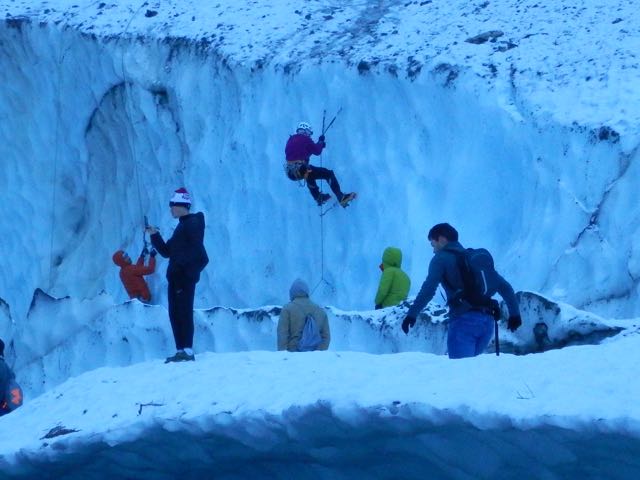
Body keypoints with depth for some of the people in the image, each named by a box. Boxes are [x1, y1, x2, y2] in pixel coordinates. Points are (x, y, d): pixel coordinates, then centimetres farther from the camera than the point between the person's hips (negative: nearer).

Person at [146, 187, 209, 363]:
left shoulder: (192, 223, -5)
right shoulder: (182, 226, 23)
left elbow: (198, 250, -17)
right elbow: (166, 251, 22)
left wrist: (191, 270, -22)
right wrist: (155, 236, 12)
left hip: (185, 276, -10)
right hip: (175, 277, 10)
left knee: (184, 312, -13)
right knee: (175, 314, 7)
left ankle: (187, 350, -16)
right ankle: (181, 350, 8)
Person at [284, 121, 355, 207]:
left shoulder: (290, 140, 16)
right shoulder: (305, 139, -6)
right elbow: (317, 151, 0)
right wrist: (321, 142, 21)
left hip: (290, 172, 8)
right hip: (300, 170, -8)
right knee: (328, 174, -3)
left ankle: (318, 197, 46)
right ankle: (341, 198, -12)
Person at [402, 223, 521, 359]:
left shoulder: (441, 259, 4)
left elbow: (428, 289, -11)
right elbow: (504, 286, 23)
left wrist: (412, 314, -12)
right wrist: (514, 313, 24)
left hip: (463, 320, -7)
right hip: (487, 321, 7)